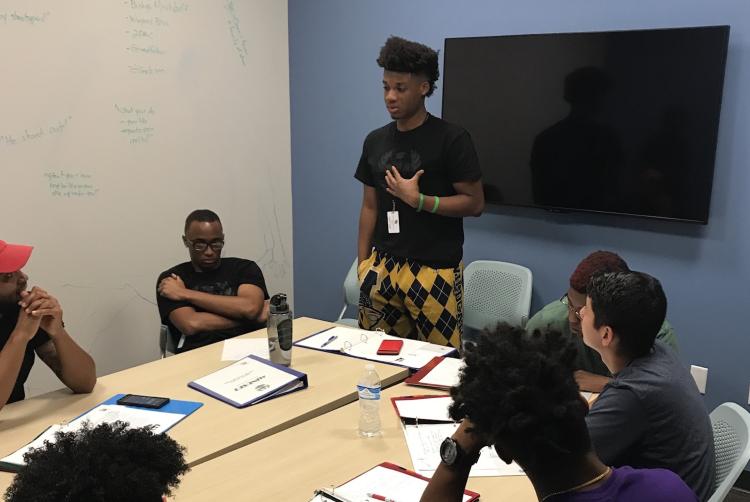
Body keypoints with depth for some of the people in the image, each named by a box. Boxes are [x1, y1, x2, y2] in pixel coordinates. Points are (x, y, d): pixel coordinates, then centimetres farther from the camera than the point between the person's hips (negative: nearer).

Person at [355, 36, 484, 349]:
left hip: (434, 271, -5)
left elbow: (474, 203, -7)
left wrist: (418, 200, -15)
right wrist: (362, 264, 10)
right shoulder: (375, 141, 10)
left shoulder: (451, 139, -6)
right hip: (383, 268, 5)